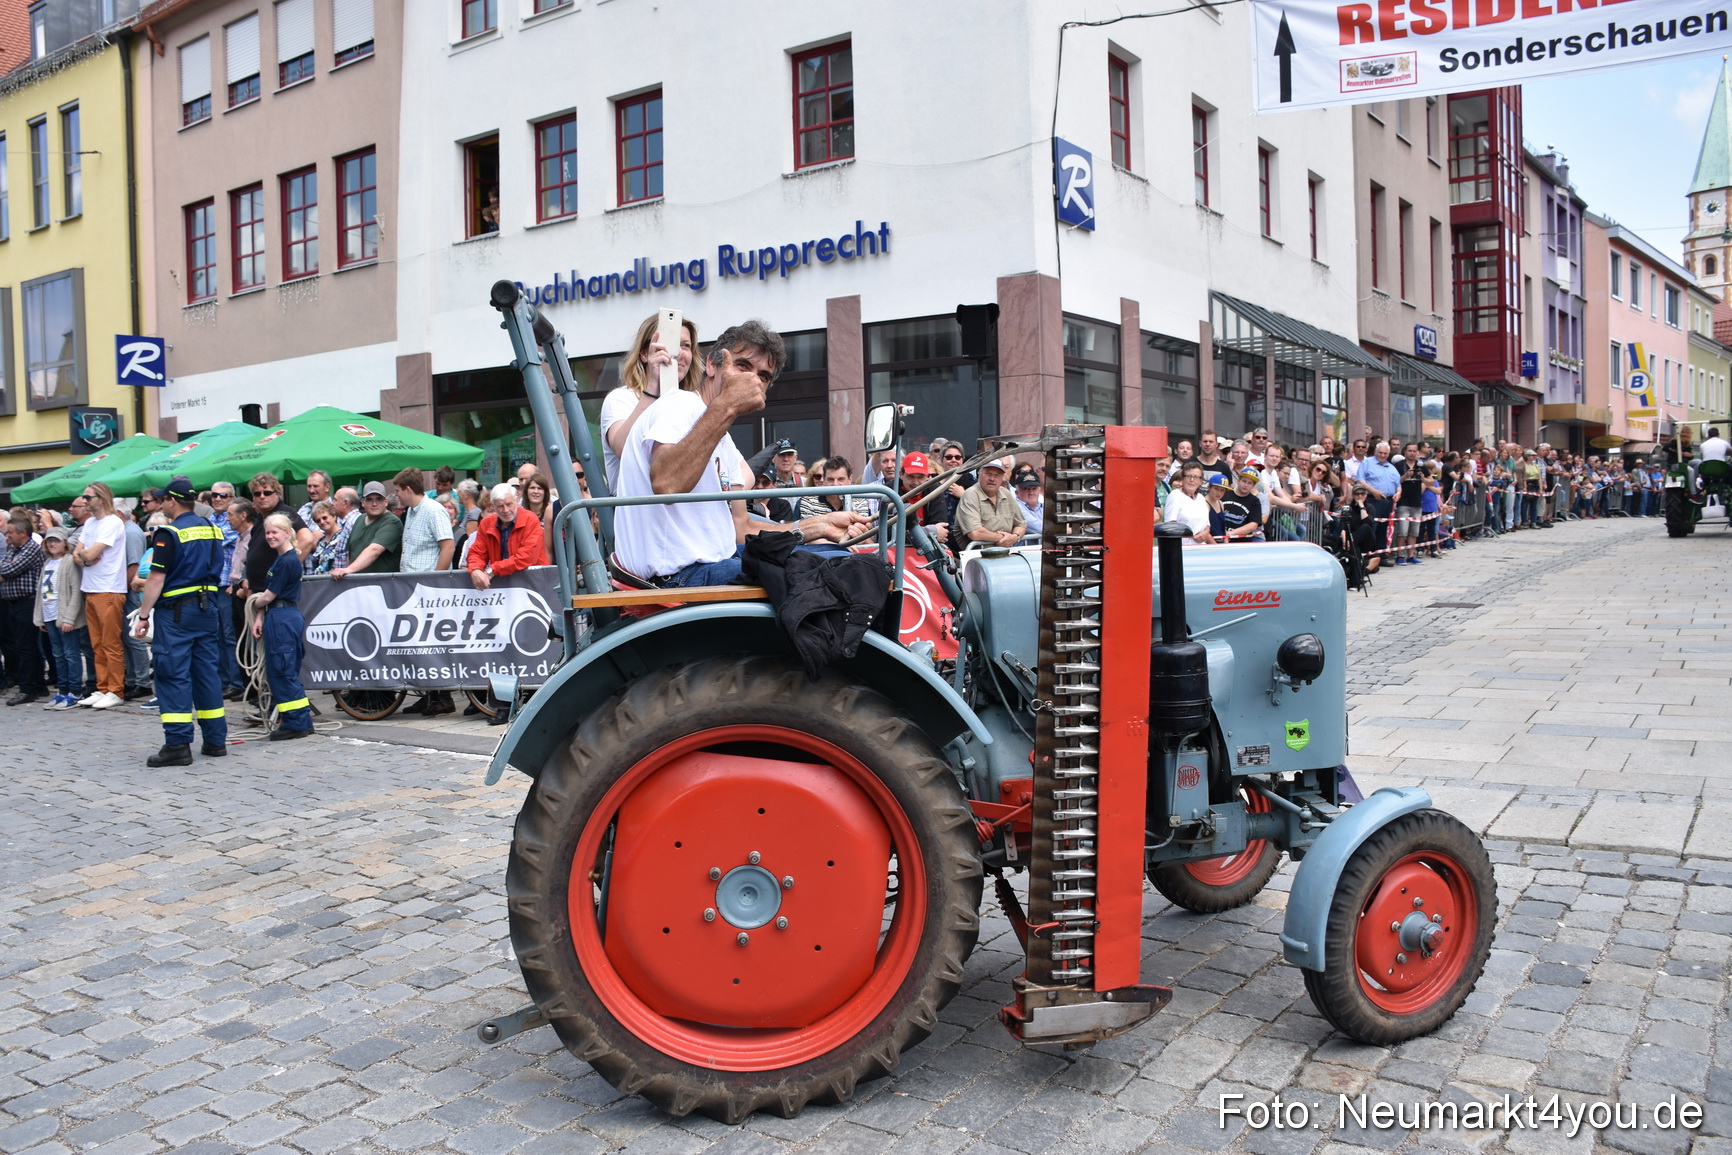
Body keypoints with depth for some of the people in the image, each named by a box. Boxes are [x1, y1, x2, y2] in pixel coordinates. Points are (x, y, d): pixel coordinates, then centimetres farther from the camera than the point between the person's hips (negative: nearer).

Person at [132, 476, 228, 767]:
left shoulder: (168, 533, -11)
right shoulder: (212, 529, 9)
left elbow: (157, 579, -14)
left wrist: (144, 615, -10)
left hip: (176, 612, -7)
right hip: (207, 608, 7)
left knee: (174, 676, -3)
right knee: (208, 673, 10)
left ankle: (177, 745, -5)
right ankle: (215, 740, 13)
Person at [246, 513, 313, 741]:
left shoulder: (287, 562, -15)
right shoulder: (281, 559, 17)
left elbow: (268, 596, -12)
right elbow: (268, 595, 15)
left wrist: (255, 604, 7)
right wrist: (260, 618, 6)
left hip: (283, 619, -10)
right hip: (278, 618, 10)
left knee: (283, 671, -6)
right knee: (282, 671, 12)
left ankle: (296, 723, -2)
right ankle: (301, 721, 16)